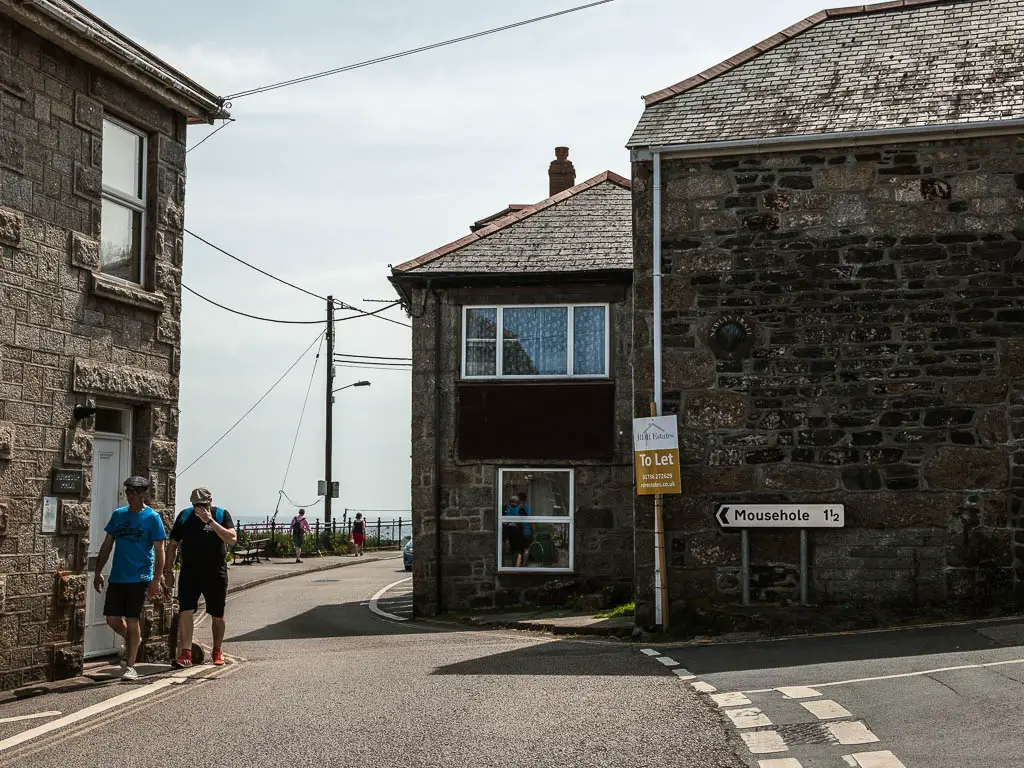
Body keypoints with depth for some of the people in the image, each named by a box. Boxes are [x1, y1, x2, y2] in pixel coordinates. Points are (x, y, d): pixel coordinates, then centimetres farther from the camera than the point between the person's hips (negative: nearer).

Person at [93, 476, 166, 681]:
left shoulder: (152, 518, -4)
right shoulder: (118, 514, 10)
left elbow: (159, 551, -6)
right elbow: (107, 545, 16)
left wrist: (156, 580, -13)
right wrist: (98, 572, 11)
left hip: (139, 578, -5)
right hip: (117, 577, 5)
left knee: (132, 621, -2)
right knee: (112, 619, 3)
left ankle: (130, 666, 7)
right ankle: (130, 640, 35)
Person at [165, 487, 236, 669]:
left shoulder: (221, 515, -2)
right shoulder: (184, 516, 4)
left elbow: (232, 539, -17)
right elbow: (173, 545, 10)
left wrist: (210, 521, -22)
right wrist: (168, 570, 6)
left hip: (216, 574, -1)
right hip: (189, 573, 1)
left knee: (218, 616, 9)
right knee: (185, 611, -13)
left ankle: (218, 651, 28)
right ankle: (185, 654, -12)